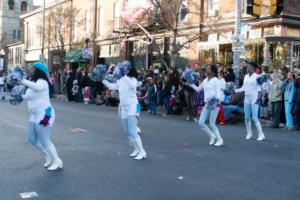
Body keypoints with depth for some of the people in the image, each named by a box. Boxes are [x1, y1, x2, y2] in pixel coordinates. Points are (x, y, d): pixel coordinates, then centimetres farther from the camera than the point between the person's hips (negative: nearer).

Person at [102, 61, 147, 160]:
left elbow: (132, 85, -35)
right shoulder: (121, 81, 6)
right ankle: (136, 149, 25)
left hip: (132, 107, -8)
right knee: (127, 132, 12)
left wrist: (124, 75, -38)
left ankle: (142, 152, -8)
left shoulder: (133, 79, -13)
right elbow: (112, 87, 17)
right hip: (123, 107, 8)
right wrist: (102, 79, 13)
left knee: (132, 132, -14)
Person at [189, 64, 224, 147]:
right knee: (201, 123, 1)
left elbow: (218, 93, -13)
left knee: (212, 124, -6)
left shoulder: (215, 80, -7)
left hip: (214, 103, -7)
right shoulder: (205, 80, 12)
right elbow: (198, 89, 22)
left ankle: (219, 139, 13)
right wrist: (190, 84, 12)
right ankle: (212, 135, 22)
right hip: (207, 104, 7)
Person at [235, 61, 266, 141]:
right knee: (247, 117, 8)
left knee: (255, 118, -9)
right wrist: (234, 91, 11)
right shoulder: (246, 76, 12)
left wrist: (258, 97, -20)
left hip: (254, 98, -6)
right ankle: (249, 133, 21)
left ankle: (261, 134, -1)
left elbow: (259, 88, -9)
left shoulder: (257, 77, -6)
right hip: (247, 98, 6)